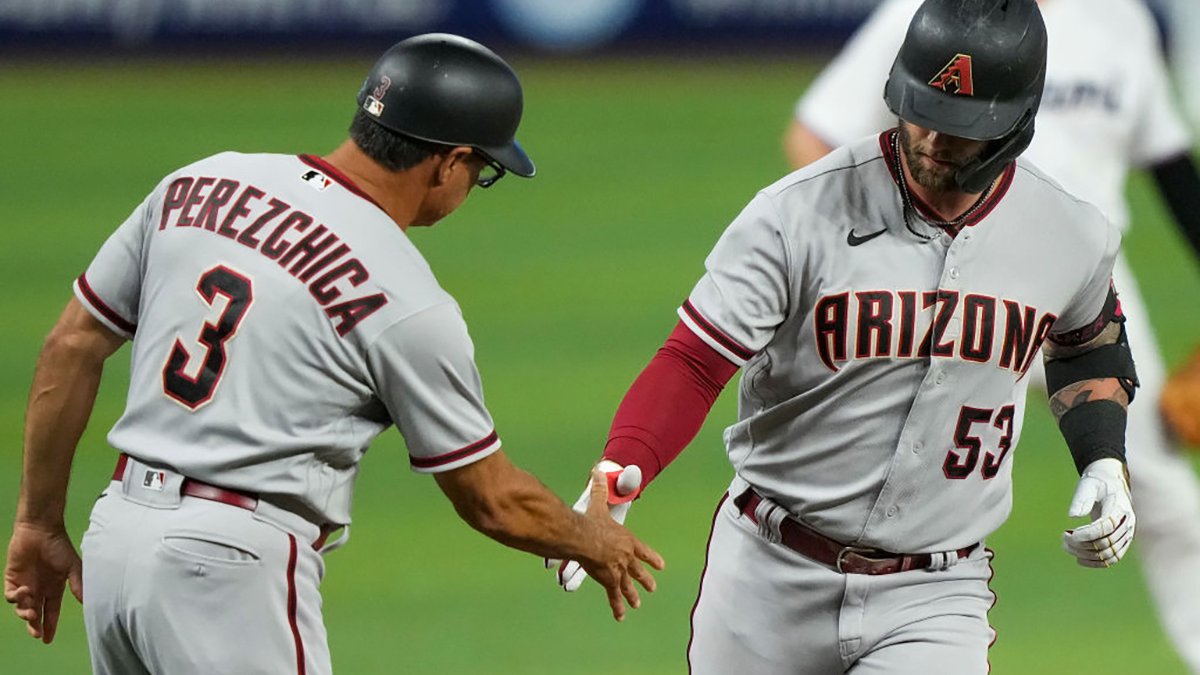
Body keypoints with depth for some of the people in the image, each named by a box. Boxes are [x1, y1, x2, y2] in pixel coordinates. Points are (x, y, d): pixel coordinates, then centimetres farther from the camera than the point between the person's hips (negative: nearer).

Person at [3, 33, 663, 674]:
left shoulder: (199, 185, 7)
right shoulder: (408, 304, -10)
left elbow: (71, 347, 11)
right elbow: (491, 500, -1)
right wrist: (594, 540, 19)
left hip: (115, 532, 7)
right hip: (236, 567, -7)